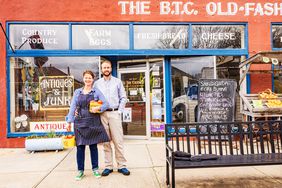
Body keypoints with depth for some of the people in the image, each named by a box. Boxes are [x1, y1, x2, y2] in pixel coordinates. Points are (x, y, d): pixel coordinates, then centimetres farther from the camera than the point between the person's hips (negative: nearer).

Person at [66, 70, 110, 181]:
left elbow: (106, 104, 0)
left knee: (93, 145, 6)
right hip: (80, 122, 1)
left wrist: (98, 108, -18)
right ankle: (80, 170, 18)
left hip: (93, 122, -1)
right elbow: (72, 107, 8)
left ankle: (95, 169, 20)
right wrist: (69, 121, 2)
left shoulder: (97, 91, 4)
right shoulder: (77, 92, 10)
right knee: (80, 146, 4)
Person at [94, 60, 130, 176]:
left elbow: (123, 98, 4)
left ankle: (121, 166, 8)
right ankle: (108, 166, 15)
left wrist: (119, 111, -4)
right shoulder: (97, 83, 10)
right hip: (102, 114, 2)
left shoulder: (117, 81, 7)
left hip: (114, 113, -1)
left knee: (118, 141, -1)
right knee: (105, 141, 6)